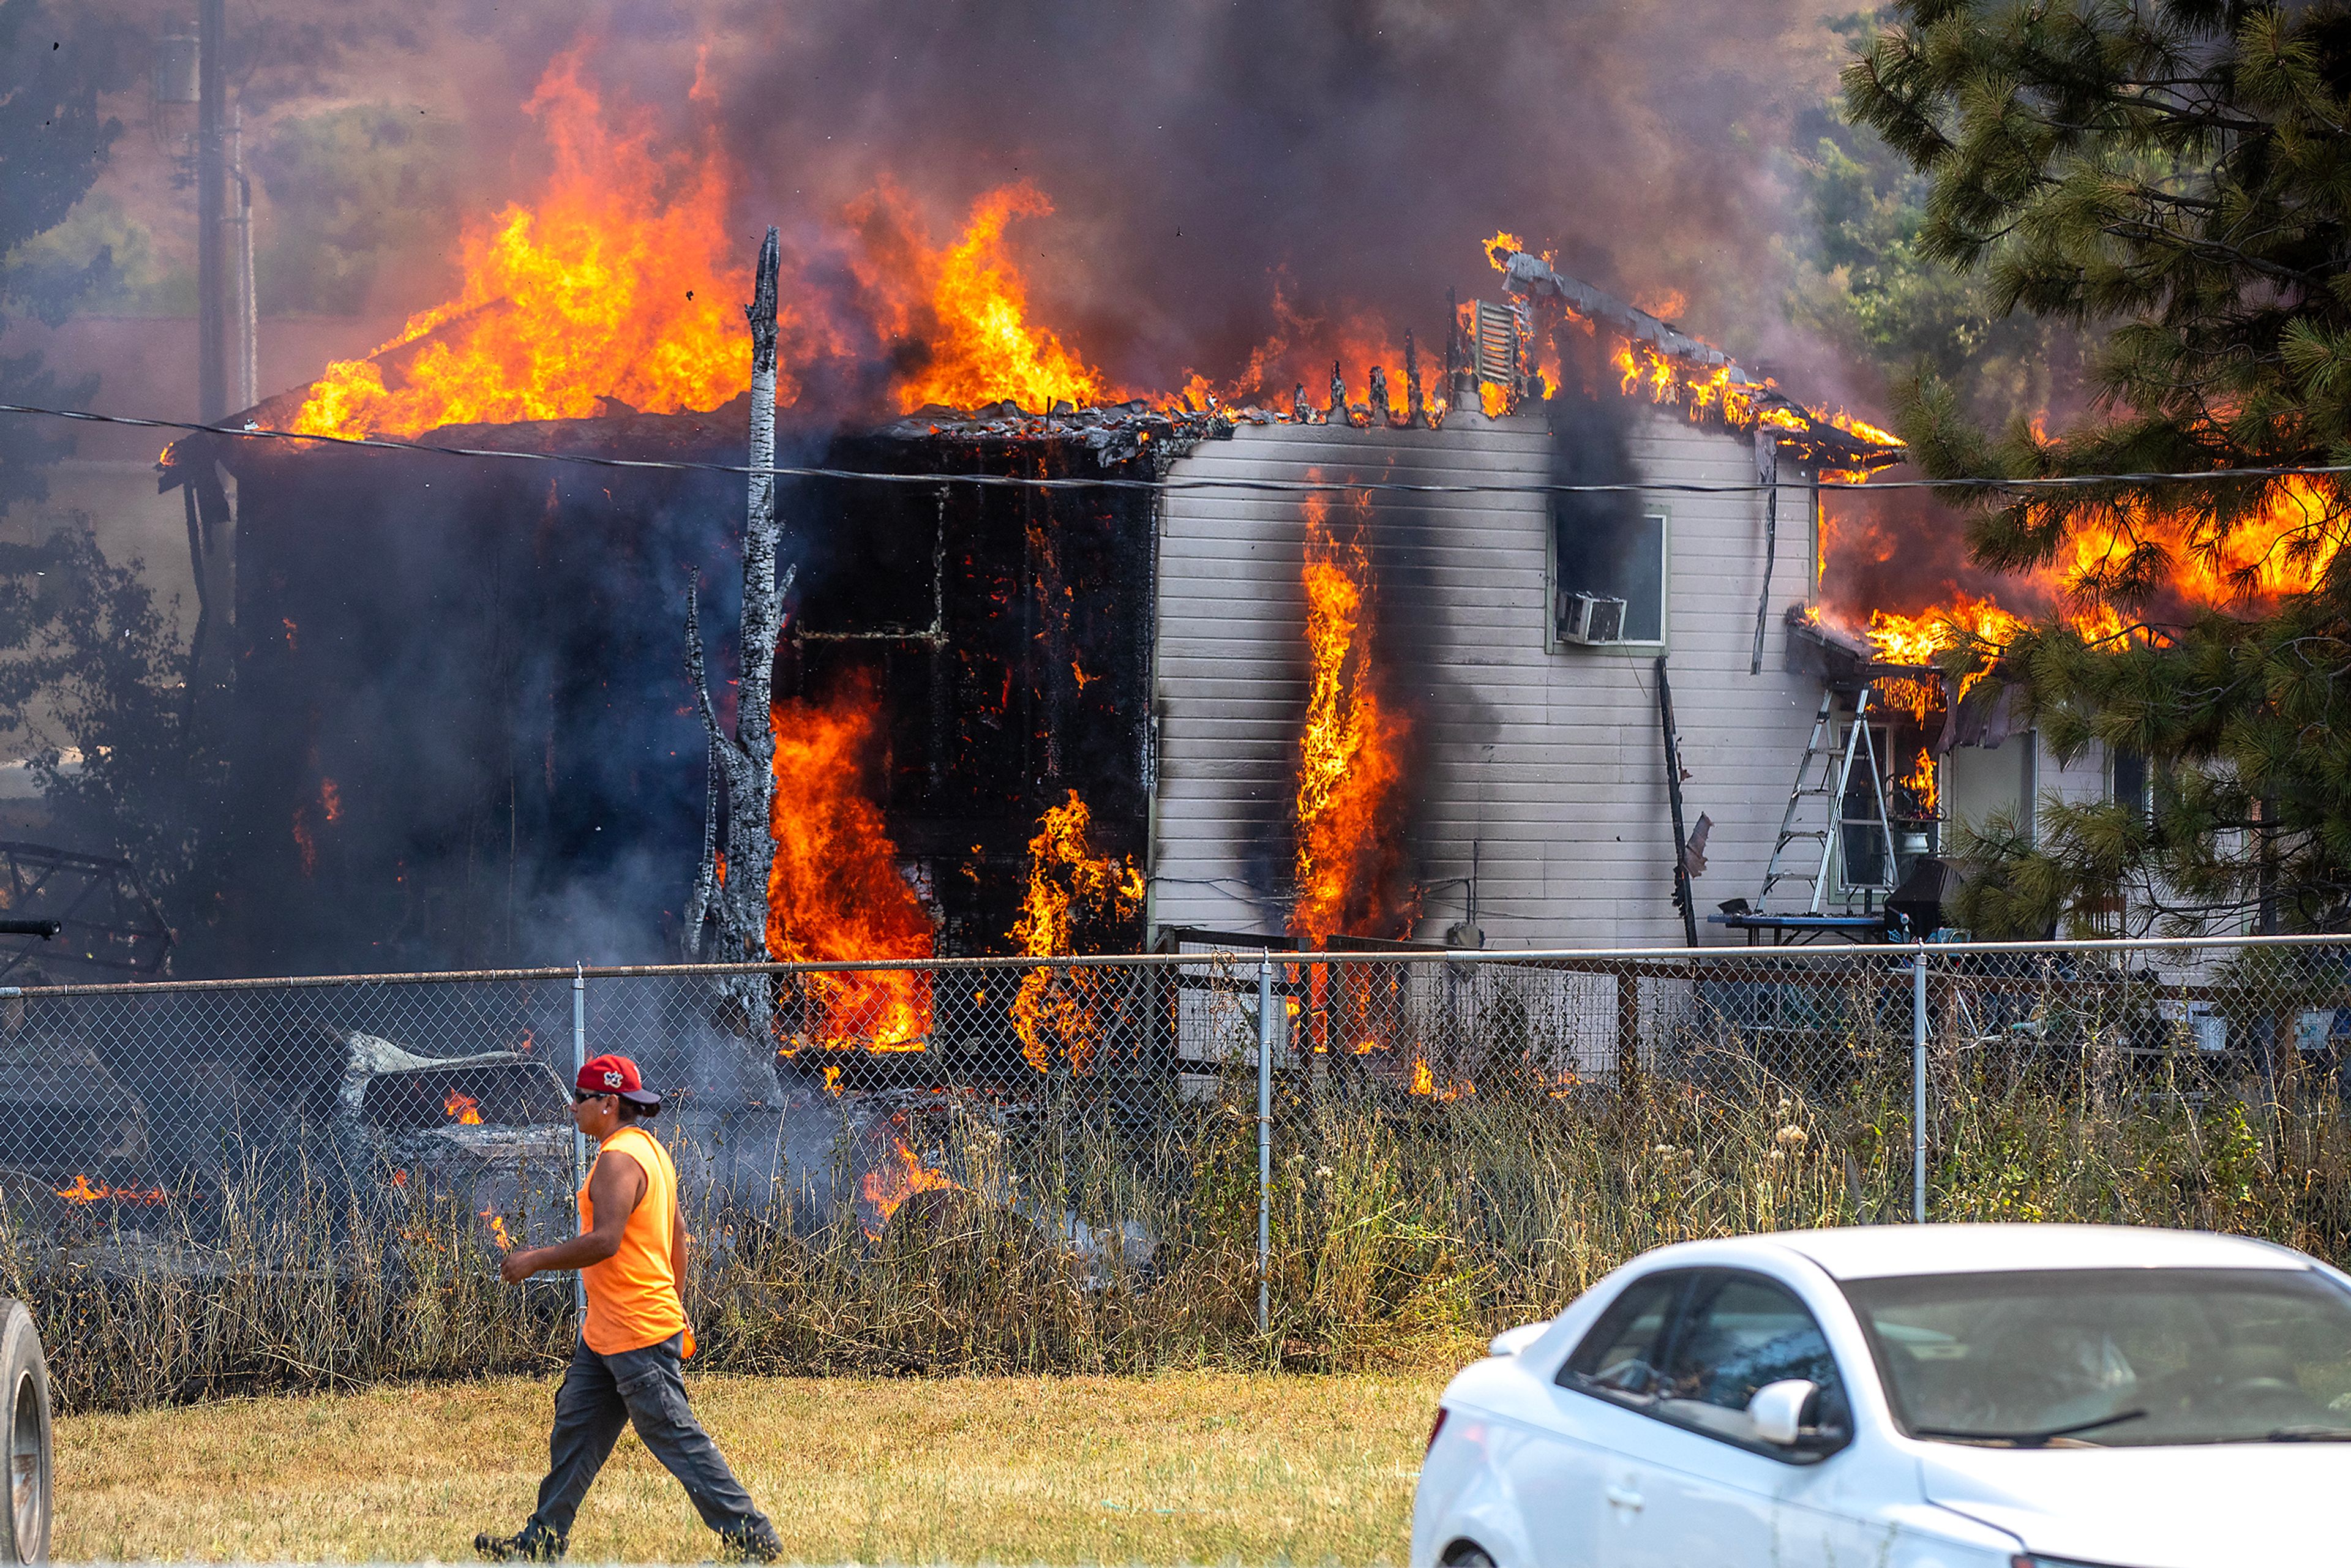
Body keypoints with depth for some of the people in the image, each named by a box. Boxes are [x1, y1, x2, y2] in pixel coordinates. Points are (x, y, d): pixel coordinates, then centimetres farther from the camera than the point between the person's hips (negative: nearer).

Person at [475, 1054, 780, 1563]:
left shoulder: (619, 1159, -17)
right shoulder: (651, 1150, 15)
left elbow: (605, 1241, -27)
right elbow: (677, 1238, 20)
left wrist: (535, 1260, -17)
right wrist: (677, 1313, 24)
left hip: (638, 1337, -11)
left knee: (676, 1438, -8)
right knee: (574, 1428, 14)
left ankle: (753, 1538, -6)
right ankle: (542, 1541, 20)